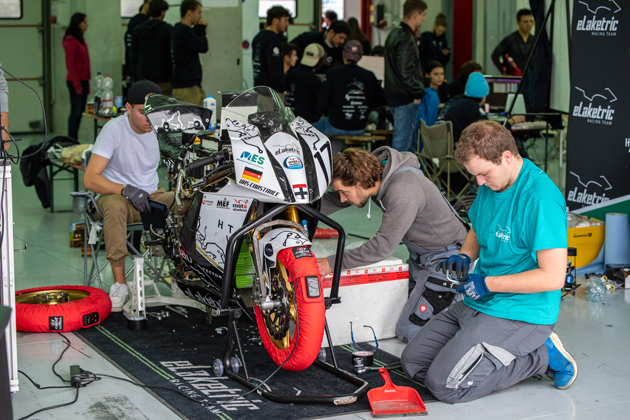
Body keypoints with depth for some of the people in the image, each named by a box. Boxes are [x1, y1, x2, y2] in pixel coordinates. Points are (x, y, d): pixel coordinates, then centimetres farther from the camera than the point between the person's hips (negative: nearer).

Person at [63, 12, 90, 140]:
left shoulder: (81, 40, 17)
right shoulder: (71, 41, -11)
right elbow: (70, 64, -15)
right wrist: (77, 84, -17)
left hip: (83, 80, 9)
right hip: (76, 81, -9)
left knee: (80, 112, 9)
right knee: (75, 111, -8)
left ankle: (74, 139, 13)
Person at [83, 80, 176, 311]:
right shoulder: (114, 129, -15)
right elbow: (90, 179, -22)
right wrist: (126, 190, -37)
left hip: (152, 195, 4)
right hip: (117, 194, -4)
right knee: (115, 205, -40)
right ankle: (119, 283, -34)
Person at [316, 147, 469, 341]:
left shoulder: (403, 191, -34)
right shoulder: (374, 171, -6)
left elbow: (383, 246, -31)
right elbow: (332, 201, 7)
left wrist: (332, 263, -27)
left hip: (446, 257, -9)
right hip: (420, 255, 9)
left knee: (409, 330, -10)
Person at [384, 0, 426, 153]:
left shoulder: (394, 33, 14)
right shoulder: (406, 39, -18)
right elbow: (405, 72, -25)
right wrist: (418, 93, -16)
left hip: (394, 95, 10)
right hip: (406, 99, -10)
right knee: (403, 141, -5)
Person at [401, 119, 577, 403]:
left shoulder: (541, 199, -23)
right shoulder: (491, 184, 5)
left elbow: (553, 276, -27)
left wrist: (487, 284, -19)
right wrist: (465, 255, 0)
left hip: (519, 314, -10)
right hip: (478, 305, 10)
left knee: (444, 384, -18)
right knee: (412, 361, 7)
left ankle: (540, 355, -3)